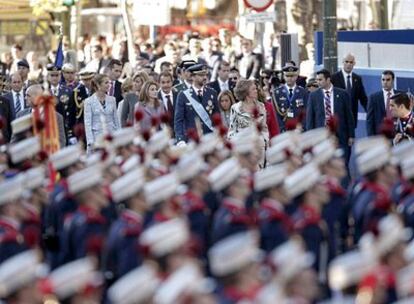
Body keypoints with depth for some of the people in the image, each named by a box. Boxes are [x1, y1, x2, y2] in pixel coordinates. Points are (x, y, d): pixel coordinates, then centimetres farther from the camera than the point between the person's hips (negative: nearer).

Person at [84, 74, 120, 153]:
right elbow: (88, 123, -5)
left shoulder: (112, 100, 9)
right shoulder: (89, 101, -2)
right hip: (96, 138, -3)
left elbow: (116, 120, 13)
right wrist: (90, 142, -12)